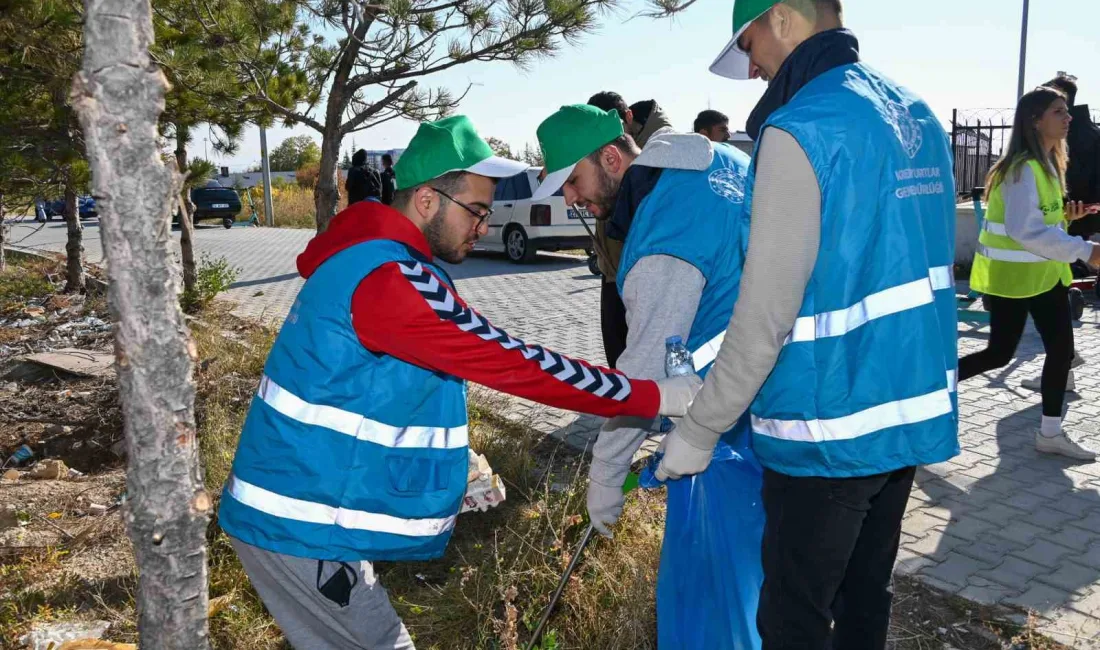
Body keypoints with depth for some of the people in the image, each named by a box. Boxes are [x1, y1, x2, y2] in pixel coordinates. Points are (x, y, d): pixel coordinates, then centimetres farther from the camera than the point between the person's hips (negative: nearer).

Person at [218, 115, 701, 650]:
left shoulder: (373, 257, 8)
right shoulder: (388, 279, -25)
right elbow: (512, 364, -26)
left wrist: (458, 466, 16)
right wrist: (651, 398, -21)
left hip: (305, 505, 10)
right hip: (303, 521, -10)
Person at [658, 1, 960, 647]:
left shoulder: (803, 128, -17)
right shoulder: (920, 117, 9)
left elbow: (764, 316, -20)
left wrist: (698, 433, -11)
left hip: (829, 429, -8)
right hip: (913, 413, 8)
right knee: (866, 598, 21)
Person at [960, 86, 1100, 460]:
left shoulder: (1048, 165, 11)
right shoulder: (1023, 169, -20)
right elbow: (1024, 230, -29)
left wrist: (1066, 215, -2)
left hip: (1044, 271, 9)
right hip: (1011, 275, -9)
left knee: (1061, 348, 7)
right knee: (1000, 354, -3)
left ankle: (1050, 433, 17)